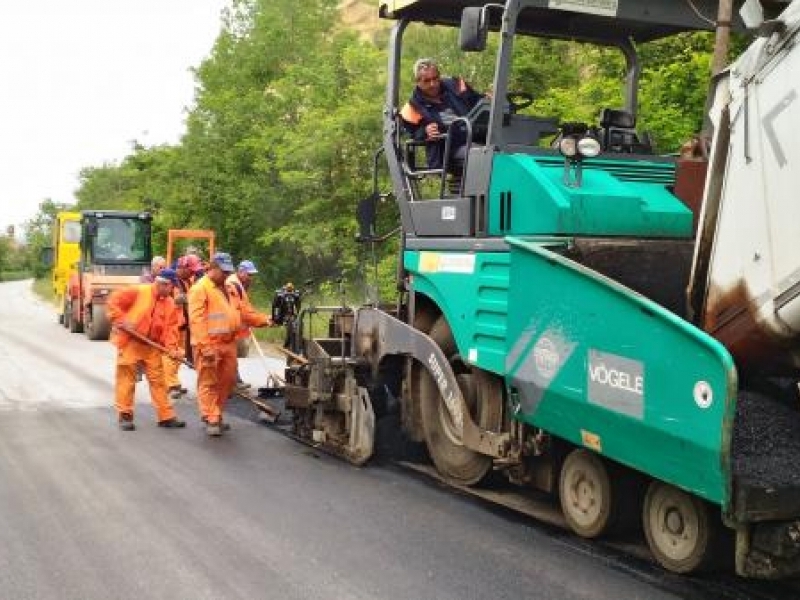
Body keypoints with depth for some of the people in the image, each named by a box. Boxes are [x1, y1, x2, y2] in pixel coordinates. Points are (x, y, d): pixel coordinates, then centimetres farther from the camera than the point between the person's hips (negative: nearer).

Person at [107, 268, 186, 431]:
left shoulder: (171, 304, 5)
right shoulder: (139, 291, -9)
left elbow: (170, 328, 0)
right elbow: (114, 301, -10)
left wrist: (172, 348, -14)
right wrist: (121, 320, -18)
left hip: (152, 346, 4)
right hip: (129, 342, -4)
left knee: (158, 380, 7)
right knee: (126, 378, 0)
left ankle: (166, 416, 12)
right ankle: (125, 415, 9)